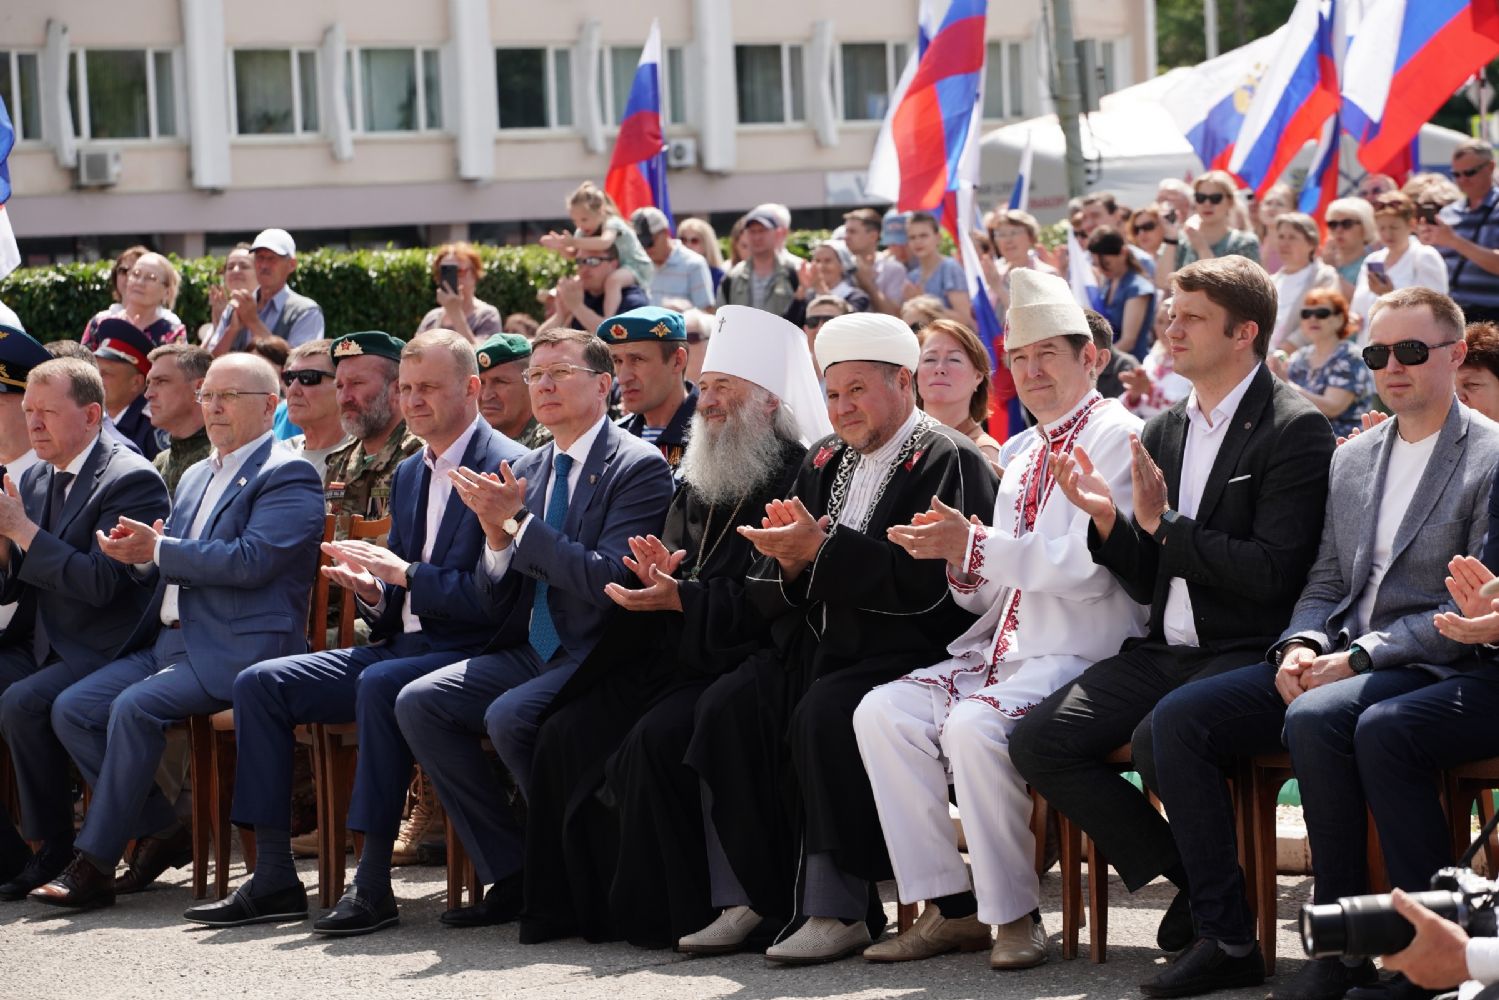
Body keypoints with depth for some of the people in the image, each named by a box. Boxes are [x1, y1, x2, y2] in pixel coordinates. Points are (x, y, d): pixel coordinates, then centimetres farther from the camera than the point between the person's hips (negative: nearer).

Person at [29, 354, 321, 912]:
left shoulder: (287, 477, -4)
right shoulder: (195, 479, 24)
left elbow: (251, 561, -19)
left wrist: (159, 549, -14)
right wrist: (141, 555, 1)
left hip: (238, 651, -9)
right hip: (171, 643, 9)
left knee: (134, 707, -29)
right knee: (72, 709, -7)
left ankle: (94, 865, -22)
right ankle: (161, 833, 4)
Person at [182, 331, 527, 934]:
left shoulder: (508, 467, -10)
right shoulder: (409, 475, 18)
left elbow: (497, 597, -18)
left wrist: (403, 573, -19)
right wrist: (373, 591, -2)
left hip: (468, 655, -9)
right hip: (401, 647, 9)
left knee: (381, 684, -38)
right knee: (260, 683, -3)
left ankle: (373, 884, -32)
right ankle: (274, 878, -6)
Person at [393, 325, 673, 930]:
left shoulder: (639, 466, -8)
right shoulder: (526, 472, 15)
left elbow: (609, 579, -19)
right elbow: (500, 588, 14)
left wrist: (517, 522, -20)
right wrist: (496, 533, -8)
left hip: (598, 656, -8)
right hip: (532, 653, 8)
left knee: (509, 716, -31)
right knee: (418, 703, -11)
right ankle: (513, 875, -7)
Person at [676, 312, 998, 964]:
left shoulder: (948, 462, -5)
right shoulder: (824, 463, 19)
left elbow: (930, 582, -20)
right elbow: (774, 597, 17)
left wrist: (822, 550, -21)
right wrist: (788, 559, -8)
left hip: (913, 653, -7)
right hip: (823, 648, 8)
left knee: (823, 714, -32)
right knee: (726, 705, -14)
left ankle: (839, 910, -26)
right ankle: (748, 901, -11)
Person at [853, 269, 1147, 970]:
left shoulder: (1116, 438, -5)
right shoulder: (1024, 458, 22)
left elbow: (1088, 565, -17)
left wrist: (977, 544, -17)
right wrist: (962, 562, -1)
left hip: (1081, 653, -9)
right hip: (1006, 646, 9)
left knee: (973, 725, -32)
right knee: (882, 712, -9)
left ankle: (1014, 914, -17)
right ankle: (950, 907, -7)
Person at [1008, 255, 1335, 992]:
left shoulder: (1295, 429, -8)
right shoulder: (1163, 432, 14)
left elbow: (1273, 572, -17)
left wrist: (1164, 523, -16)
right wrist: (1108, 522, -2)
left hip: (1247, 654, -7)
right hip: (1165, 653, 8)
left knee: (1161, 738, -35)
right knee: (1037, 739, -12)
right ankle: (1188, 878, -1)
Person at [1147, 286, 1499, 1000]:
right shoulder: (1352, 459, 18)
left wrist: (1359, 656, -17)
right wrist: (1300, 646, -5)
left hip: (1441, 672, -7)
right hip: (1341, 663, 7)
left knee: (1315, 717, -36)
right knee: (1179, 719, -10)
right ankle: (1225, 936, -7)